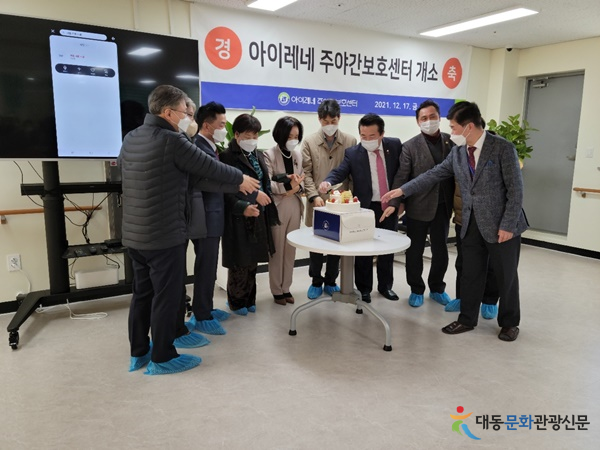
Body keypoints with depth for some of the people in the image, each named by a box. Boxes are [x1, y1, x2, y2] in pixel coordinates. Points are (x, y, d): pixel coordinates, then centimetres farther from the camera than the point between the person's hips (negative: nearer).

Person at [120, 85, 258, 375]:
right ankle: (162, 358, 15)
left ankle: (138, 353, 28)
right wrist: (240, 179, 8)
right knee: (166, 297, 4)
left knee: (142, 293, 17)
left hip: (134, 234, 8)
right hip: (164, 235, -8)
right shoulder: (172, 140, -17)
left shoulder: (130, 139, 9)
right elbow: (210, 167, -9)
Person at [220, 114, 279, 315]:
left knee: (252, 261, 15)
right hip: (238, 217, -6)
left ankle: (249, 299, 29)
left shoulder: (258, 155, 13)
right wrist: (243, 207, -27)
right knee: (239, 262, 4)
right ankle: (236, 301, 22)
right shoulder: (227, 156, -10)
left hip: (258, 216, 7)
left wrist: (268, 212, 10)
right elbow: (226, 191, -16)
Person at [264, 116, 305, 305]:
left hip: (294, 206, 5)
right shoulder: (269, 155, -8)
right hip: (277, 208, -5)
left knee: (290, 250, 11)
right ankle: (277, 290, 16)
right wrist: (287, 185, -26)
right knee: (277, 250, 3)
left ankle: (286, 288, 23)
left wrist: (296, 188, -12)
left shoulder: (298, 154, 8)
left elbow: (301, 181, 10)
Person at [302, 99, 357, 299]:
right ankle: (316, 282, 24)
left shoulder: (351, 141, 4)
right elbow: (306, 173, -1)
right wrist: (314, 195, -13)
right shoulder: (309, 142, 3)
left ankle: (331, 281, 26)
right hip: (317, 203, 0)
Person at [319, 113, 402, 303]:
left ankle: (385, 285, 33)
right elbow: (340, 172, -19)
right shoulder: (353, 153, -9)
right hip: (365, 208, -2)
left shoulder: (395, 145, -3)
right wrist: (328, 182, -42)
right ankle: (364, 289, 22)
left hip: (390, 207, 2)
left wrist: (397, 201, -7)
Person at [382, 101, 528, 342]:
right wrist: (402, 190, 2)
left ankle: (509, 322, 29)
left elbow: (515, 189, -14)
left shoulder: (503, 148, -14)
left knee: (506, 277, 10)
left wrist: (508, 225, -17)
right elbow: (433, 174, 7)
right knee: (470, 275, 13)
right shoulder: (457, 152, 3)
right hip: (472, 224, 5)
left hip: (501, 225, -5)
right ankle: (467, 319, 28)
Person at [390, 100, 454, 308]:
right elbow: (401, 177, -10)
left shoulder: (452, 141, 2)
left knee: (441, 251, 14)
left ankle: (437, 288, 33)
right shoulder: (410, 146, -6)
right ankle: (416, 290, 27)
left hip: (442, 207, 3)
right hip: (418, 207, -2)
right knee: (415, 251, 9)